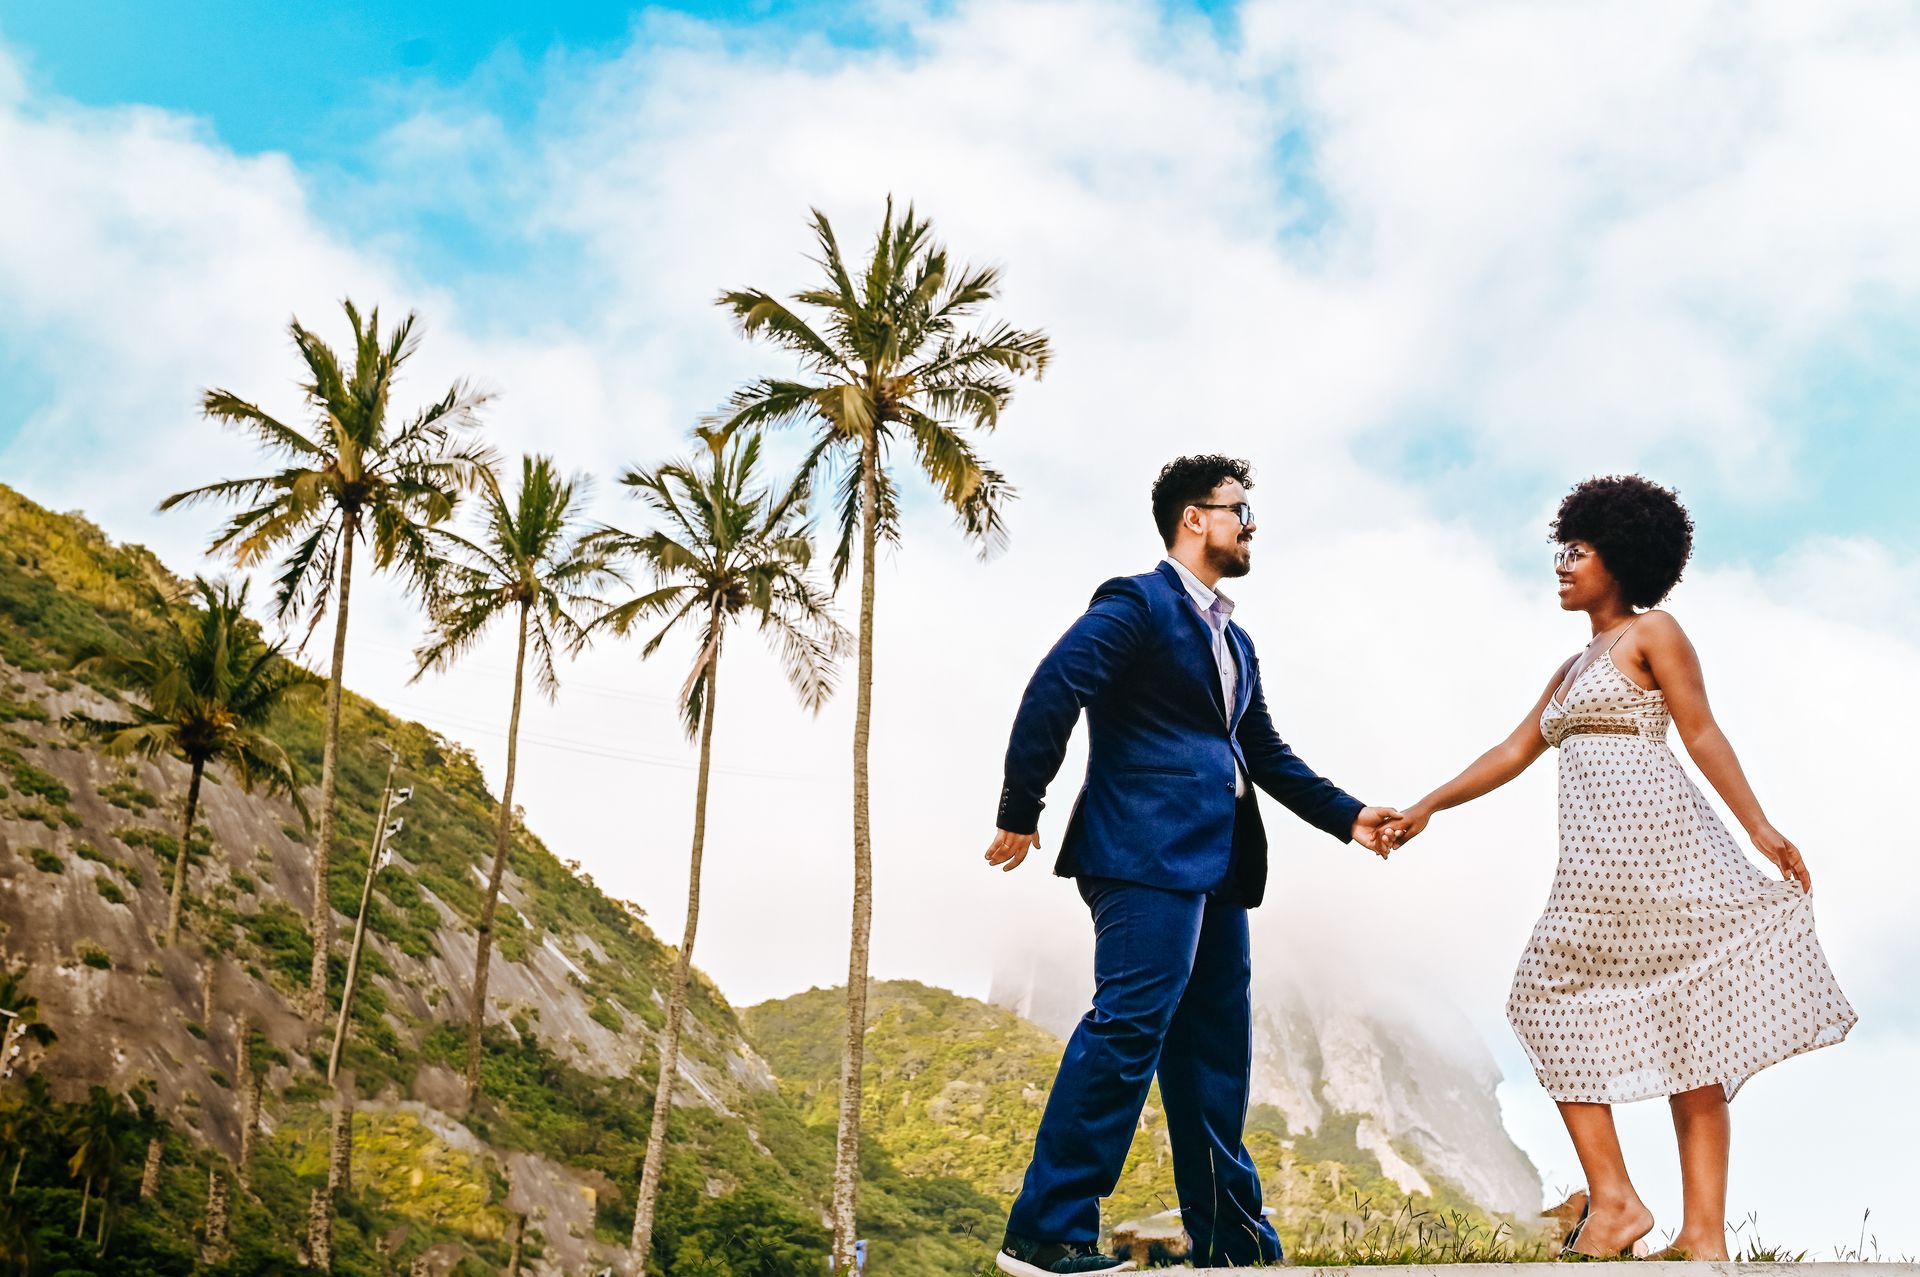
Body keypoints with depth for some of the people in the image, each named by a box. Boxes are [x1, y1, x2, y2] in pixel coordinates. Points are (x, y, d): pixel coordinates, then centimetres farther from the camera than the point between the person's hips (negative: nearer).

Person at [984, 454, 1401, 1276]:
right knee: (1128, 1027, -14)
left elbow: (1266, 752, 25)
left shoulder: (1234, 640, 25)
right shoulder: (1138, 603, -3)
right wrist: (1020, 813, -17)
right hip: (1148, 850, -9)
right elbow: (1051, 693, -14)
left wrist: (1346, 816, 15)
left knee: (1216, 1049, 11)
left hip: (1215, 864, 9)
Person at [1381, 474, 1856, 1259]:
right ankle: (1611, 1201, 7)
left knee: (1684, 1024, -6)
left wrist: (1760, 829, -11)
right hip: (1593, 863, 9)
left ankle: (1704, 1232, -3)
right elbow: (1513, 752, 23)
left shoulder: (1652, 631, 2)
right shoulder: (1573, 669, 24)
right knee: (1558, 1007, 5)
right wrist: (1427, 807, 19)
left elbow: (1702, 734, -5)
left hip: (1651, 837, -9)